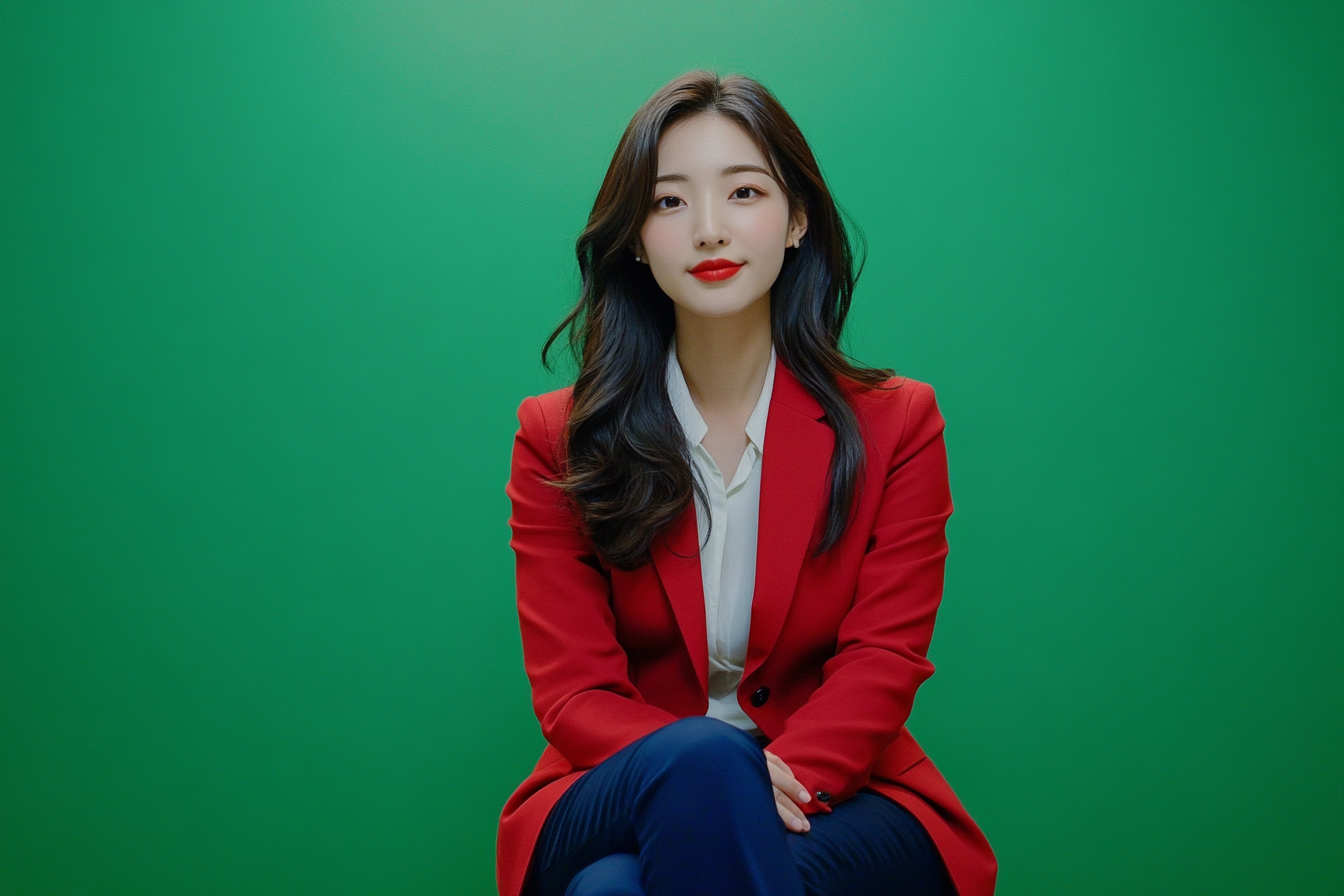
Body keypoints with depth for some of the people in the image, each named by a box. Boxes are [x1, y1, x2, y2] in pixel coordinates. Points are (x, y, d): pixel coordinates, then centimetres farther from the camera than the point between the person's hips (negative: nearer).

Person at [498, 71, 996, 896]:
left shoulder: (895, 426, 4)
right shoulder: (559, 441, 4)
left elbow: (882, 663, -4)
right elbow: (573, 690, -3)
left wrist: (780, 782, -25)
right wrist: (707, 769, -25)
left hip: (836, 804, -1)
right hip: (615, 796, 2)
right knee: (699, 756, -37)